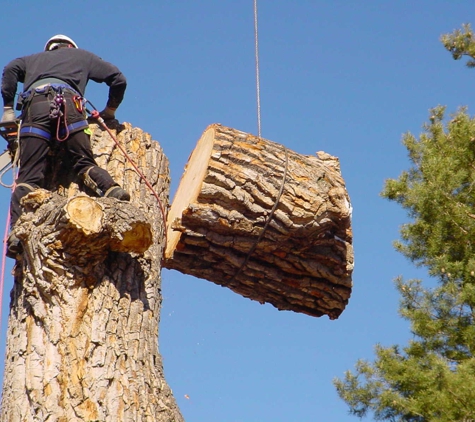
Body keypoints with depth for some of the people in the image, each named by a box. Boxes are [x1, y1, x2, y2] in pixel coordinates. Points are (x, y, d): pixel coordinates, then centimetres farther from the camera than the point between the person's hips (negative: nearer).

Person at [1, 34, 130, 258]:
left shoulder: (35, 59, 39)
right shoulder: (81, 56, 37)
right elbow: (118, 79, 28)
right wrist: (109, 111, 40)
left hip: (34, 104, 0)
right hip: (68, 102, 0)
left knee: (29, 175, -8)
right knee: (84, 162, 0)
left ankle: (18, 231, -25)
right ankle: (112, 191, -29)